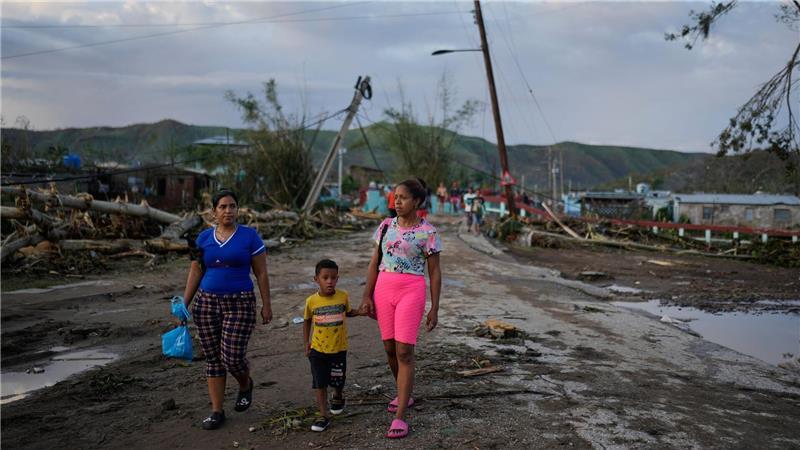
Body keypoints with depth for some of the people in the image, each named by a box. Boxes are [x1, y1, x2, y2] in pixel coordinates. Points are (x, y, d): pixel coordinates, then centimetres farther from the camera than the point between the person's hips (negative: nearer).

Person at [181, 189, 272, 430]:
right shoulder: (204, 238, 7)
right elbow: (195, 273, 11)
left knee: (232, 356, -8)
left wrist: (266, 305, -3)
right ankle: (217, 411, 17)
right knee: (213, 358, 7)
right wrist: (184, 304, 7)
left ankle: (245, 385, 27)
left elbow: (261, 273, -1)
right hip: (207, 303, 4)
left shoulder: (250, 236, -3)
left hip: (240, 304, -3)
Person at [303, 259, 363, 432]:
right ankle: (324, 416, 8)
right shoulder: (311, 301, -8)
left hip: (339, 348, 1)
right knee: (320, 383, -1)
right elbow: (307, 321, 8)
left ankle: (338, 397, 46)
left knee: (338, 381, 13)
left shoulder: (343, 296, -7)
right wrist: (306, 342, 3)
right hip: (318, 349, -1)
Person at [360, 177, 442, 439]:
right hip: (383, 289, 5)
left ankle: (400, 417, -6)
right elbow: (374, 264, 9)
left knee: (404, 351, -9)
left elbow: (434, 273, -2)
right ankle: (404, 394, 36)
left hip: (411, 291, -5)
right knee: (390, 348, 12)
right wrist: (367, 296, 2)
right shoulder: (386, 226, 7)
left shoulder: (427, 232, -5)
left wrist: (434, 309, -3)